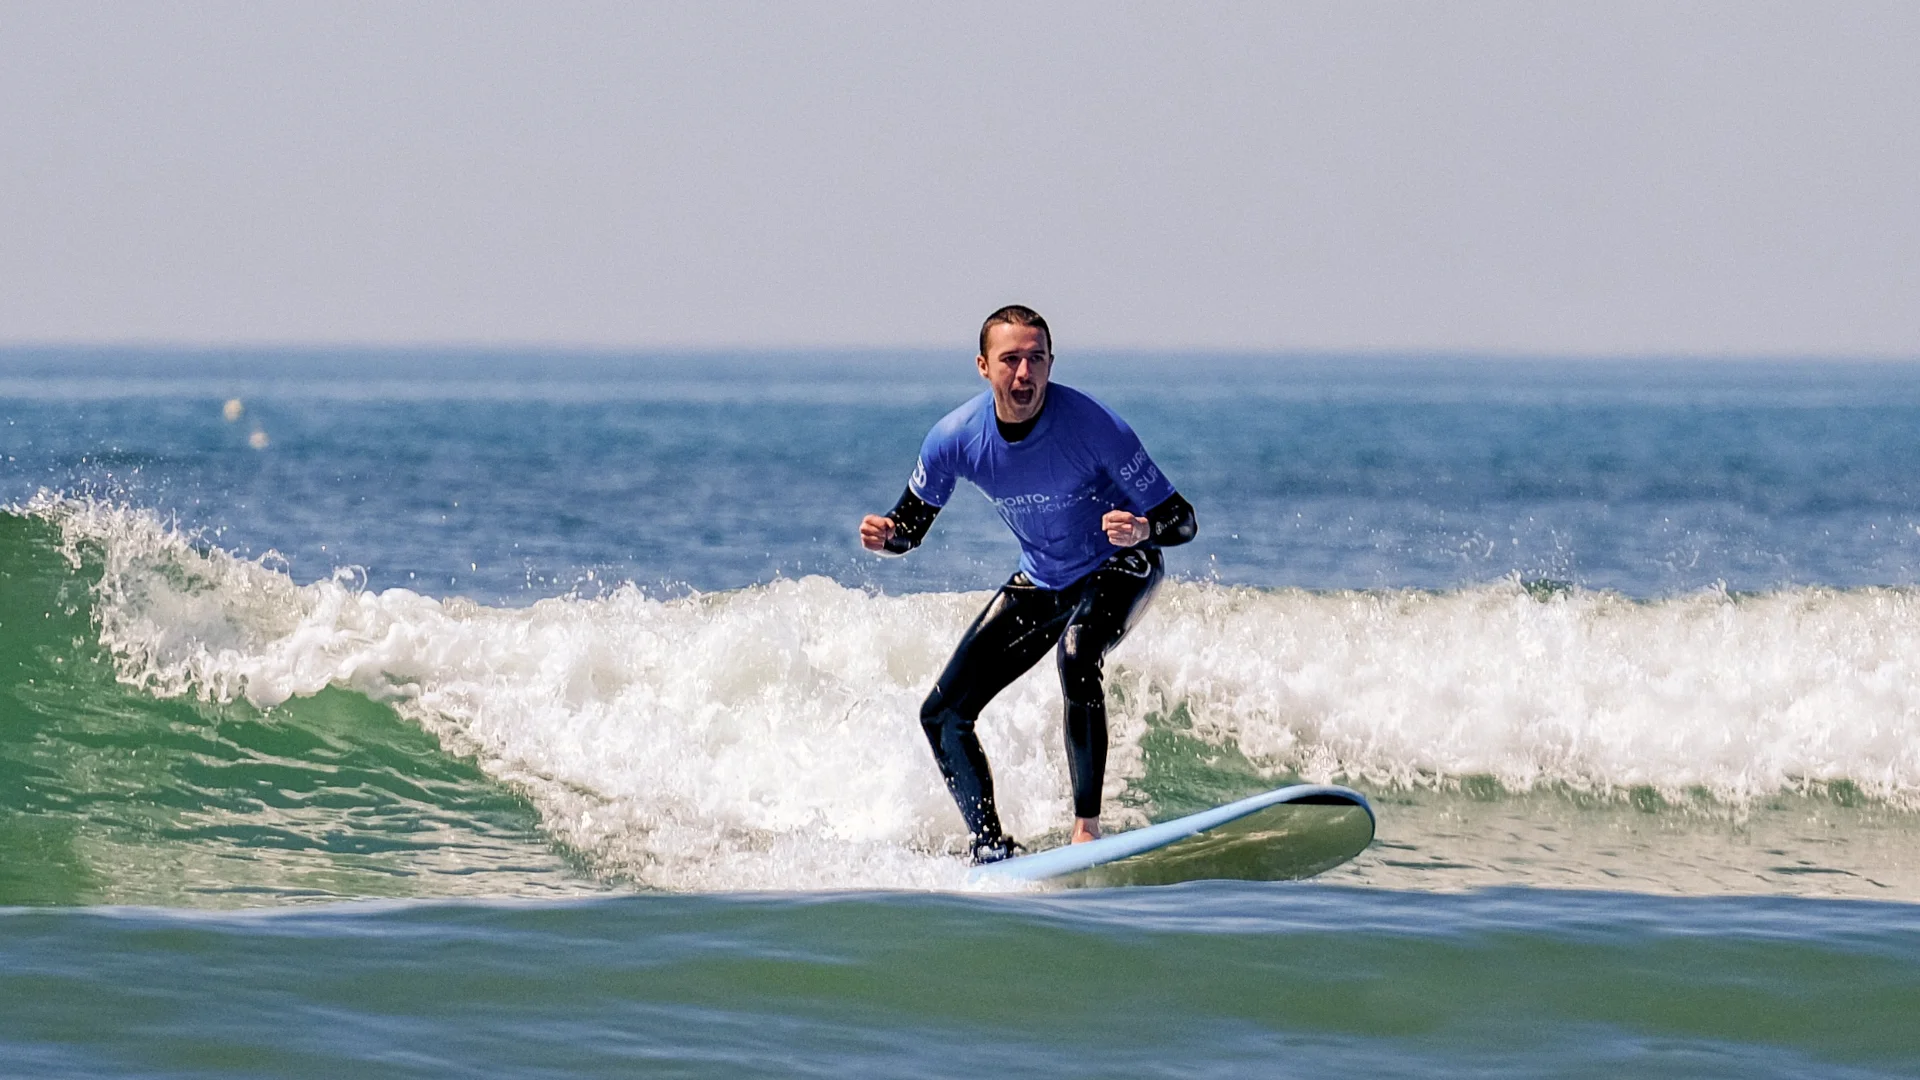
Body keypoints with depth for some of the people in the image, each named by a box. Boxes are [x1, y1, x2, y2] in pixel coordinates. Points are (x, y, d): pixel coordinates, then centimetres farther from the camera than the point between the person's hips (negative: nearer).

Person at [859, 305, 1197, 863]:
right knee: (942, 715, 0)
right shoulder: (956, 438, -18)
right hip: (1041, 583, 5)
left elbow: (1181, 519, -23)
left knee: (1076, 654, -37)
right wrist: (886, 534, -25)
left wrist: (1143, 529, -46)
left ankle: (1087, 828, -32)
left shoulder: (1093, 425, -29)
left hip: (1119, 567, -5)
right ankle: (991, 848, 15)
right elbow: (913, 522, 0)